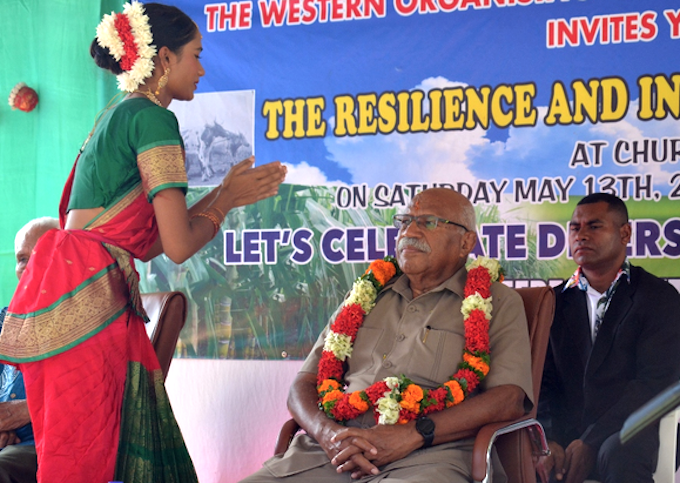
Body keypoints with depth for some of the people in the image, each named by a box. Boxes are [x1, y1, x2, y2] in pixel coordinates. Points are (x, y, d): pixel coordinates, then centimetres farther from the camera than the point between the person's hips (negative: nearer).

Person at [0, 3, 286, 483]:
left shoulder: (115, 117, 21)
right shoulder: (153, 119, -7)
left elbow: (143, 242, 21)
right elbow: (178, 245, -13)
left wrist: (224, 194, 22)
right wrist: (226, 199, 6)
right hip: (86, 297, -10)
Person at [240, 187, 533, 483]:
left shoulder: (498, 303, 12)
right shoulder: (366, 297, 24)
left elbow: (509, 399, -3)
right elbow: (304, 385, 18)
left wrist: (413, 435, -15)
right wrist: (327, 432, -6)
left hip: (426, 456, -4)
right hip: (332, 450, 4)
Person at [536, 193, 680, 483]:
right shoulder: (558, 301, 15)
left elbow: (655, 381, -8)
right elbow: (544, 380, 8)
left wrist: (591, 443, -16)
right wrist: (548, 441, -12)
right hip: (564, 435, 3)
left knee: (619, 453, -38)